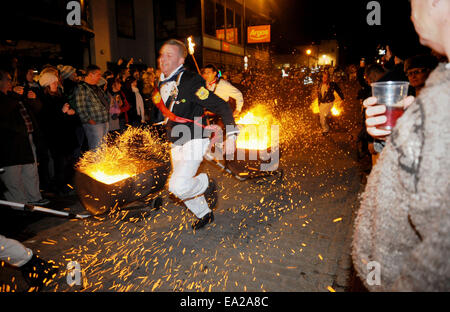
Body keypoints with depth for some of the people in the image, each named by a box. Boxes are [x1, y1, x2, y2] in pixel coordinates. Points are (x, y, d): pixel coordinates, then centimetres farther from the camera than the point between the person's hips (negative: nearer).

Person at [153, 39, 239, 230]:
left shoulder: (191, 81, -19)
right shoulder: (161, 84, 5)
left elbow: (221, 107, -21)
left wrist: (230, 136, -26)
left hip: (194, 141, -8)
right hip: (176, 144, 8)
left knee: (178, 186, -21)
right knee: (178, 187, 14)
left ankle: (207, 184, 11)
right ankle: (204, 214, 38)